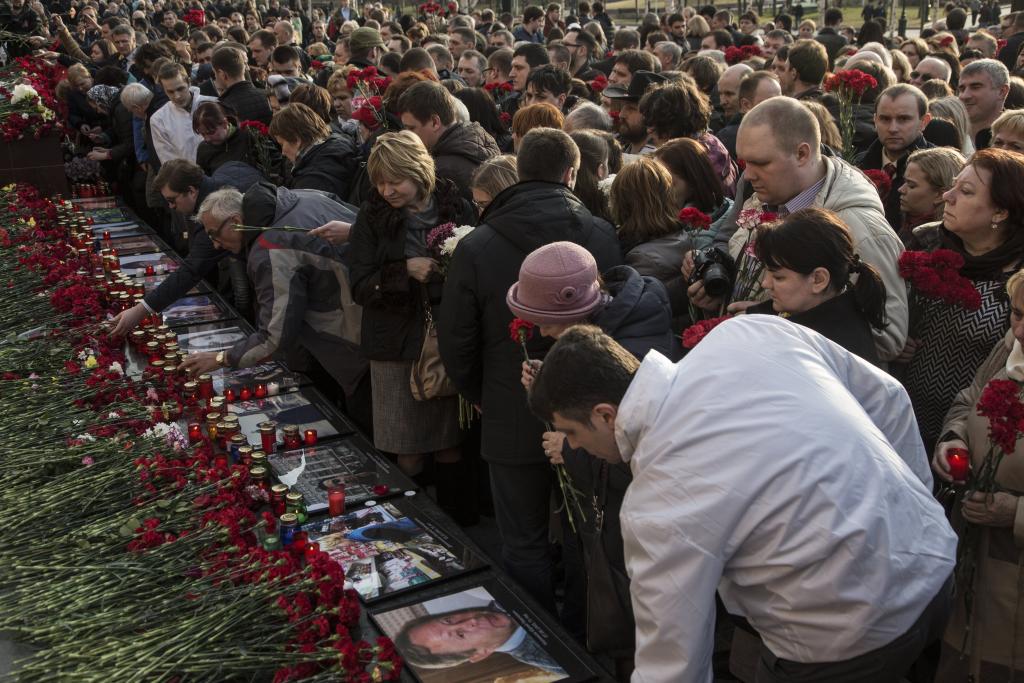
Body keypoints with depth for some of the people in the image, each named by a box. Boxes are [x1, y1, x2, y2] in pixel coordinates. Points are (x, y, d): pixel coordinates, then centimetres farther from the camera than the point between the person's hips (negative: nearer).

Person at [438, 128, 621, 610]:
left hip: (513, 421, -2)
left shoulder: (476, 247, -13)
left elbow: (455, 340, -6)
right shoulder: (603, 236, -10)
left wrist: (478, 394, 12)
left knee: (525, 548, 14)